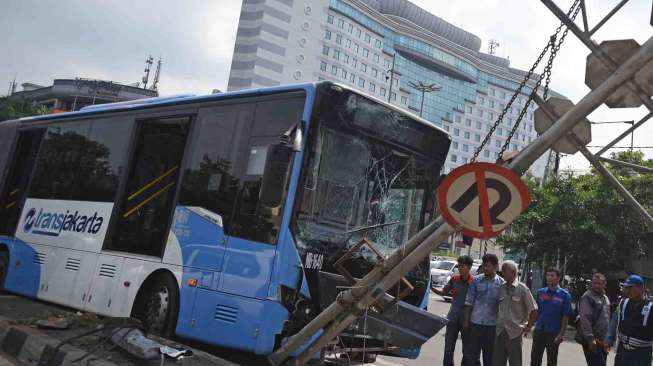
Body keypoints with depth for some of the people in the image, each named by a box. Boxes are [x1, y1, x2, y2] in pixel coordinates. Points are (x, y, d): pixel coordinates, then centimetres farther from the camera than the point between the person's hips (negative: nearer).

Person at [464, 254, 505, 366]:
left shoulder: (501, 283, -3)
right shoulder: (476, 280, 0)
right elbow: (469, 302, 3)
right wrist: (466, 320, 1)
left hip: (492, 325, -1)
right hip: (475, 323, 1)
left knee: (489, 356, 11)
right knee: (473, 354, 6)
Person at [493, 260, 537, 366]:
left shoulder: (522, 289, -6)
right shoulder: (501, 289, 7)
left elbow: (533, 310, -3)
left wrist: (528, 328, -3)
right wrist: (498, 323, 9)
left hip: (514, 333, -4)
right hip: (500, 332, 4)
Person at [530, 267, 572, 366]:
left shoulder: (564, 295, -6)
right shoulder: (540, 292, 3)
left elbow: (566, 316, -7)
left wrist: (561, 334, -11)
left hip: (554, 333, -3)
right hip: (539, 331, 3)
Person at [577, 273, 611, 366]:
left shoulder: (605, 298, 16)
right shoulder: (587, 297, -11)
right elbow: (585, 319, -19)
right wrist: (590, 339, -25)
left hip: (602, 341, 8)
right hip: (592, 341, -8)